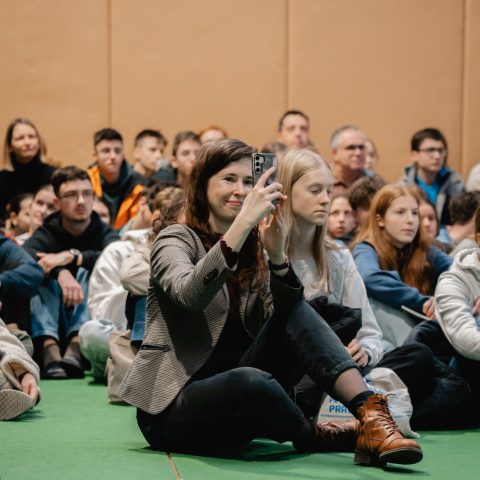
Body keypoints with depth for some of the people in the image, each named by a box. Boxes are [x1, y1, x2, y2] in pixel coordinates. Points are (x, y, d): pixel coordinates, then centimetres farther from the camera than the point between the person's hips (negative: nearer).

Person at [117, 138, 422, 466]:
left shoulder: (252, 251, 11)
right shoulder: (176, 240, -4)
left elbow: (288, 319, -8)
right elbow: (189, 295, -29)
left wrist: (276, 255, -25)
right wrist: (244, 222, -36)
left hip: (233, 394, 5)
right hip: (173, 406, -5)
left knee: (294, 312, -17)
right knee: (250, 381, -38)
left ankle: (370, 414, -29)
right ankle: (314, 437, -10)